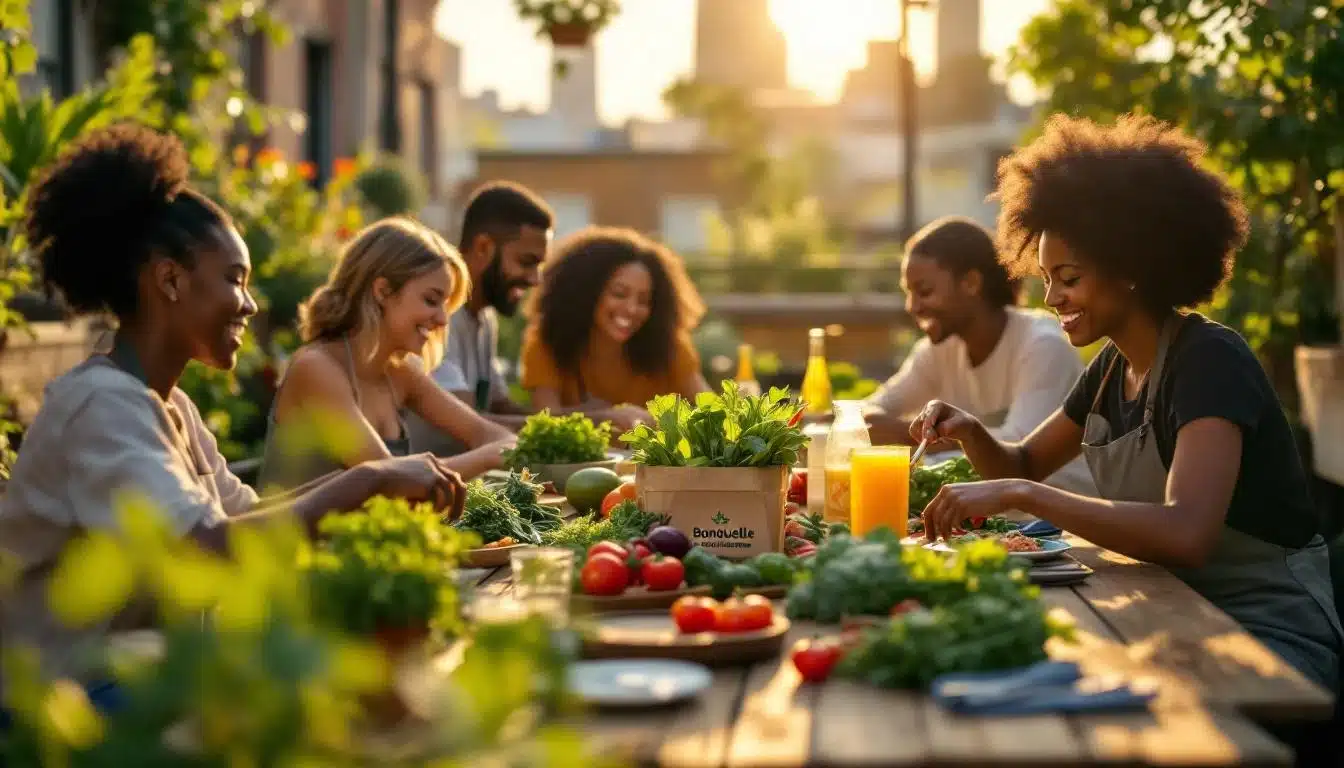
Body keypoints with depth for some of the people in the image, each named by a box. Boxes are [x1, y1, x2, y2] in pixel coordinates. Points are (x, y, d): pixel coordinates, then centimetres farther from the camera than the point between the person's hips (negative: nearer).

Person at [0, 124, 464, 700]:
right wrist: (368, 480, -23)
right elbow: (209, 551, -31)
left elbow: (242, 516, 8)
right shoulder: (105, 404, -20)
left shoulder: (169, 407, 11)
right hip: (69, 702, -9)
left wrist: (387, 484, -3)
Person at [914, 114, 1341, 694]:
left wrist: (1017, 494, -33)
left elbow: (1186, 534, -34)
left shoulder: (1211, 362, -19)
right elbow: (1024, 465, 20)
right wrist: (968, 431, -3)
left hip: (1272, 635, -7)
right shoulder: (1114, 367, 7)